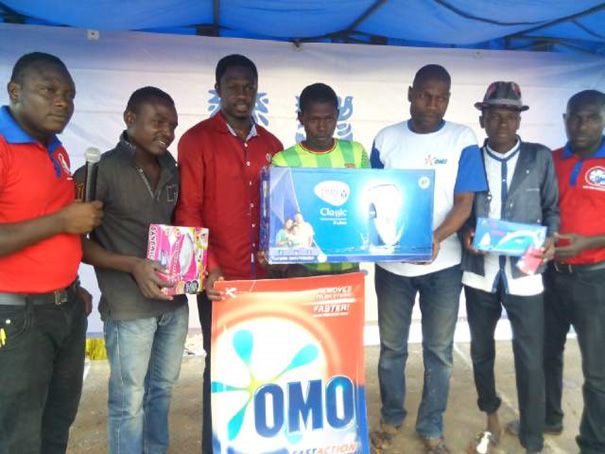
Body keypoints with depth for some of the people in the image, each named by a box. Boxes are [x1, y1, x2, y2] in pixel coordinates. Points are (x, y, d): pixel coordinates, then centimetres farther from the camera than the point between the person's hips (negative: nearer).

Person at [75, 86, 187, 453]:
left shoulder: (170, 169, 7)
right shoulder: (101, 170, -11)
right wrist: (133, 265, -20)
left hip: (174, 300, 6)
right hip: (129, 306, -6)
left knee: (163, 389, 20)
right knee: (129, 401, 7)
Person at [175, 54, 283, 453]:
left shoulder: (271, 145, 12)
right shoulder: (197, 140, -2)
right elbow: (187, 210, -8)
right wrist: (208, 266, -18)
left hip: (266, 276, 4)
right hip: (221, 278, -4)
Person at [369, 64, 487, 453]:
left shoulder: (462, 139, -3)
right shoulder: (386, 139, 2)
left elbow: (464, 202, -8)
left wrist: (437, 237, -26)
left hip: (442, 263, -1)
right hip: (391, 261, 1)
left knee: (439, 350, 11)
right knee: (392, 348, 13)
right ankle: (391, 418, 34)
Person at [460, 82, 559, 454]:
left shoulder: (541, 158, 2)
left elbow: (552, 208, 6)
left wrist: (550, 239, -13)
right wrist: (465, 233, -15)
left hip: (524, 273, -1)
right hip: (480, 272, 1)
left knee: (530, 360, 2)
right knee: (481, 351, 17)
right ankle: (490, 410, 44)